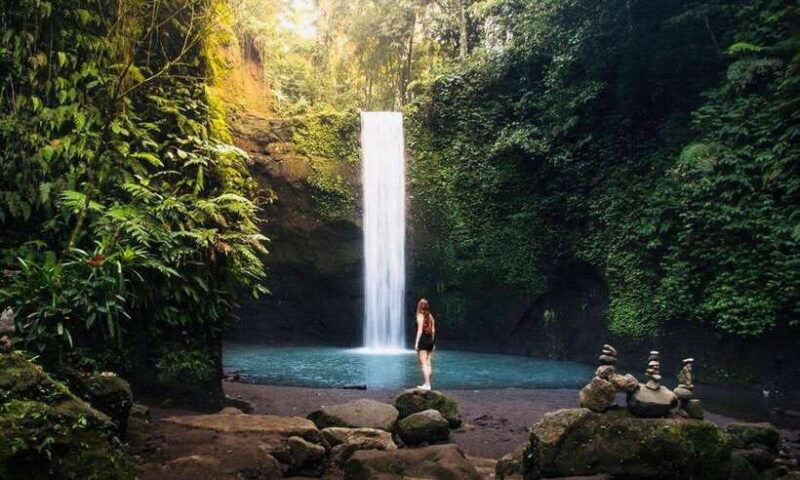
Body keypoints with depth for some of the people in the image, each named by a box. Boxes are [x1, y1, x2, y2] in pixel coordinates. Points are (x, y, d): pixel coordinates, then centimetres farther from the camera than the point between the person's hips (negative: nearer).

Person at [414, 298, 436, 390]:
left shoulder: (420, 316, -9)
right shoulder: (430, 316, 9)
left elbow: (420, 330, -13)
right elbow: (433, 330, 11)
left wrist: (416, 343, -11)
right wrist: (433, 343, 17)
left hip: (423, 340, -7)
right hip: (430, 340, 7)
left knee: (424, 364, -5)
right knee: (429, 364, 11)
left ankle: (427, 384, -7)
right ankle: (428, 383, 14)